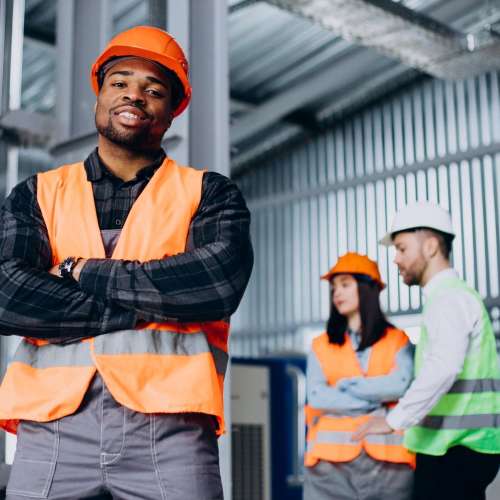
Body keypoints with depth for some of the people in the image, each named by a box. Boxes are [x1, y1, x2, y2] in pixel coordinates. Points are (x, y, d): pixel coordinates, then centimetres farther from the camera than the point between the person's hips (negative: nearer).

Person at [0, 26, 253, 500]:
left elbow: (220, 282, -9)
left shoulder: (208, 193, 11)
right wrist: (154, 306, -7)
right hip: (53, 425, 1)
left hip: (169, 425, -1)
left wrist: (83, 273, -4)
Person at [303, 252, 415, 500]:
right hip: (332, 458, 1)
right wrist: (376, 402, -5)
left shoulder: (398, 341, 10)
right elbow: (316, 397, -1)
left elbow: (402, 385, -8)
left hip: (386, 458, -1)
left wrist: (347, 386, -2)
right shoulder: (321, 346, 14)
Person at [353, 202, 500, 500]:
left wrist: (395, 420, -30)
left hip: (455, 453, -10)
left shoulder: (450, 297, -12)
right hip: (460, 449, 10)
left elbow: (443, 366, -29)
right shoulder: (457, 296, 20)